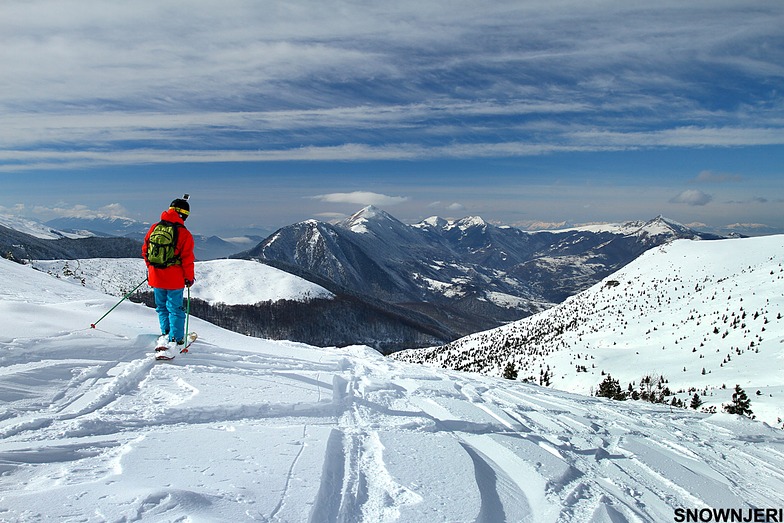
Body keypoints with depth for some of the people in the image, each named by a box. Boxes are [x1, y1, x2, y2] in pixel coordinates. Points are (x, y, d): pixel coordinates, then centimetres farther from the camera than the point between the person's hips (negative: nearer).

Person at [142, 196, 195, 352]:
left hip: (156, 277, 4)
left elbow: (145, 250, 10)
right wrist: (189, 278, 3)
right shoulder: (184, 233, -11)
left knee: (162, 307, 20)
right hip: (174, 279, -4)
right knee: (175, 308, 6)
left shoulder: (154, 228, 2)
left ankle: (166, 334, 22)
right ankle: (176, 340, 8)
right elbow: (187, 259, -10)